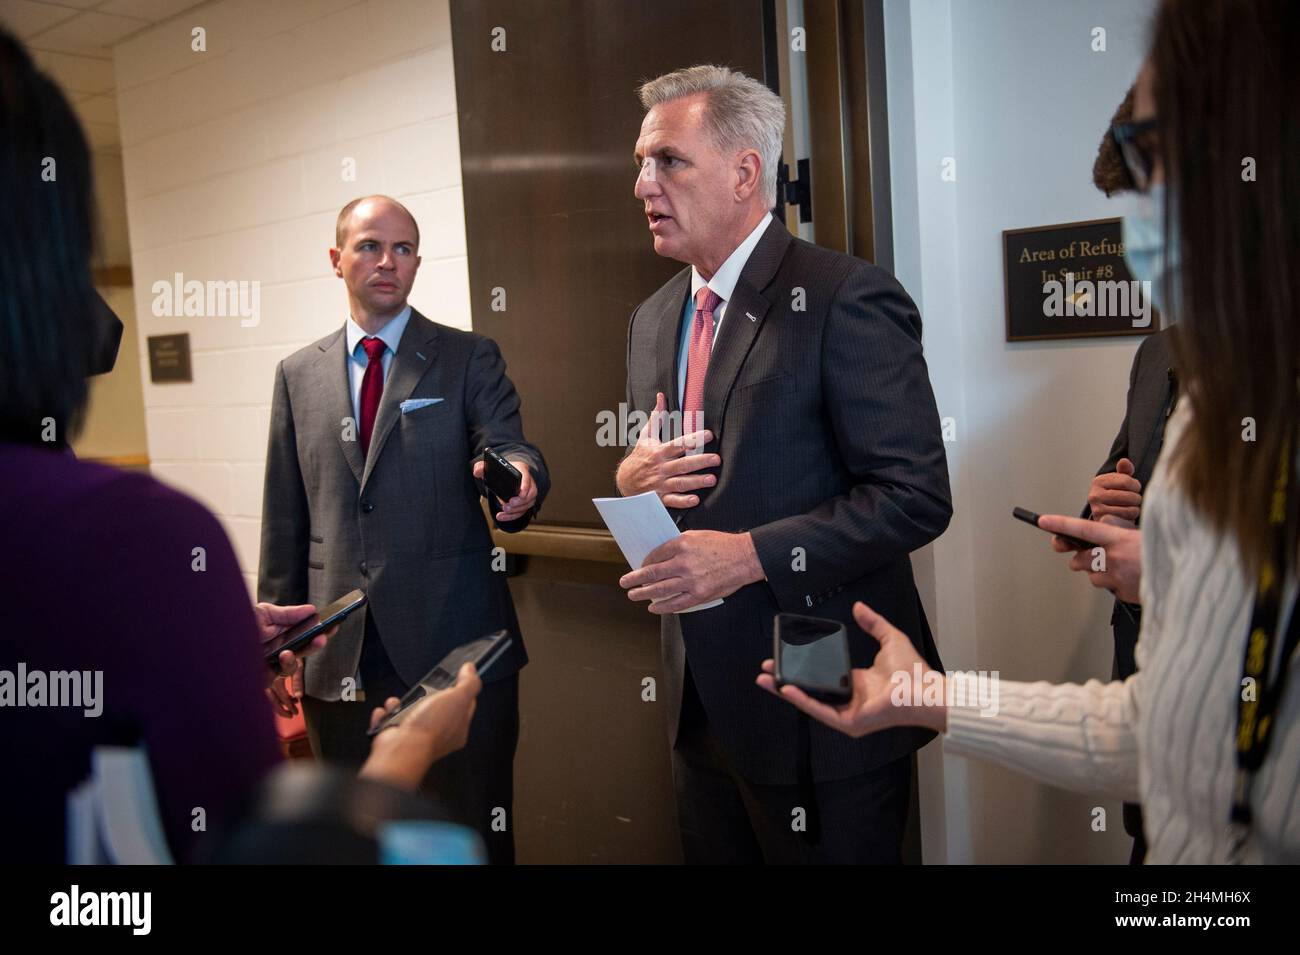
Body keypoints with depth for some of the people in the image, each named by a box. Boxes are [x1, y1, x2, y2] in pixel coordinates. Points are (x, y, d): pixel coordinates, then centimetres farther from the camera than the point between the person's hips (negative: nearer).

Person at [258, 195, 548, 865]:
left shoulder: (470, 359, 3)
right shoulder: (299, 375, 11)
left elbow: (509, 450, -10)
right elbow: (285, 517, 12)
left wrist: (518, 479, -34)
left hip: (453, 645, -3)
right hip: (339, 659, 3)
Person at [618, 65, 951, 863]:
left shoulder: (847, 298, -14)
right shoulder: (653, 318, 10)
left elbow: (915, 495, -19)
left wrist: (751, 554, -24)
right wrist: (633, 477, -5)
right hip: (704, 701, 7)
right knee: (711, 851, 20)